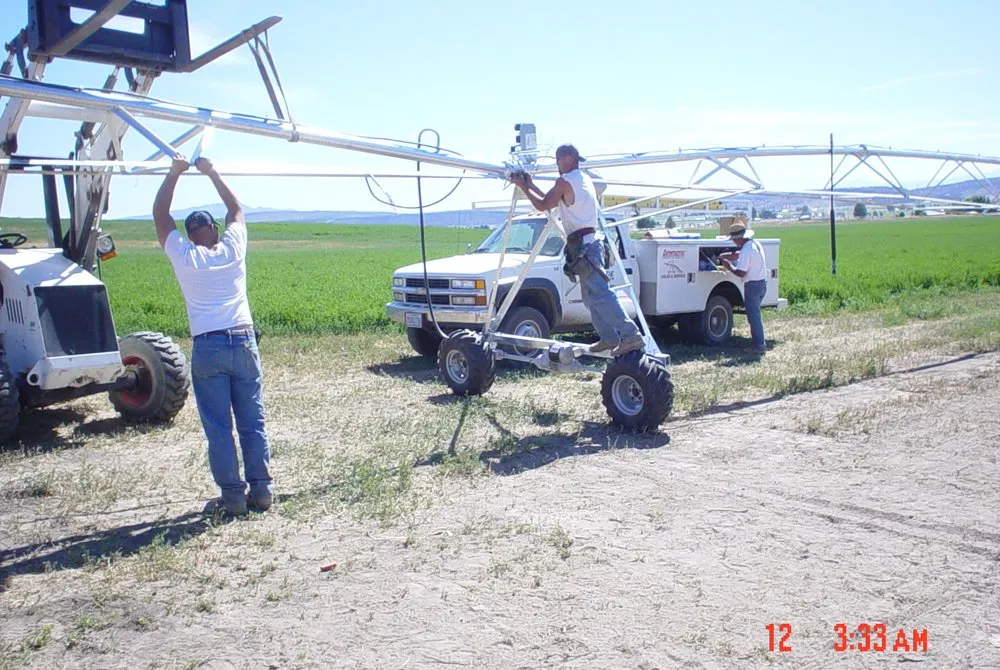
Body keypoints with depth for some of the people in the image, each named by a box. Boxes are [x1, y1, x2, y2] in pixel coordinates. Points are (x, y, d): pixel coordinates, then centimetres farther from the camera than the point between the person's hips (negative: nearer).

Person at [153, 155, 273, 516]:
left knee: (218, 428, 3)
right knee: (252, 423, 7)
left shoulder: (183, 257, 3)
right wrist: (212, 173, 28)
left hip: (207, 348, -2)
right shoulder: (232, 249, 6)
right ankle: (261, 490, 9)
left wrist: (174, 173, 20)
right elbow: (236, 209, 23)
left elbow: (160, 215, 15)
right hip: (243, 341, 2)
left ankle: (233, 495, 4)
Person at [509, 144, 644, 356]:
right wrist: (530, 185, 30)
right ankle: (609, 337, 13)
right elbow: (554, 202, 29)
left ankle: (631, 335, -24)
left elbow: (542, 205, -2)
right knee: (592, 296, 14)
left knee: (601, 294, -17)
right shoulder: (583, 180, 22)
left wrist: (523, 187, 10)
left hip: (582, 245, -10)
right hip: (590, 241, 10)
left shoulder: (565, 181, -7)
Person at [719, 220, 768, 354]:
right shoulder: (755, 244, 8)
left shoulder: (746, 250, -22)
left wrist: (729, 266, -9)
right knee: (755, 314, 19)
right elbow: (738, 254, 20)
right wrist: (724, 256, 13)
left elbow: (741, 273, -22)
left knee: (753, 316, -3)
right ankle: (757, 339, 26)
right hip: (763, 283, 9)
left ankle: (760, 345, -1)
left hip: (752, 285, -9)